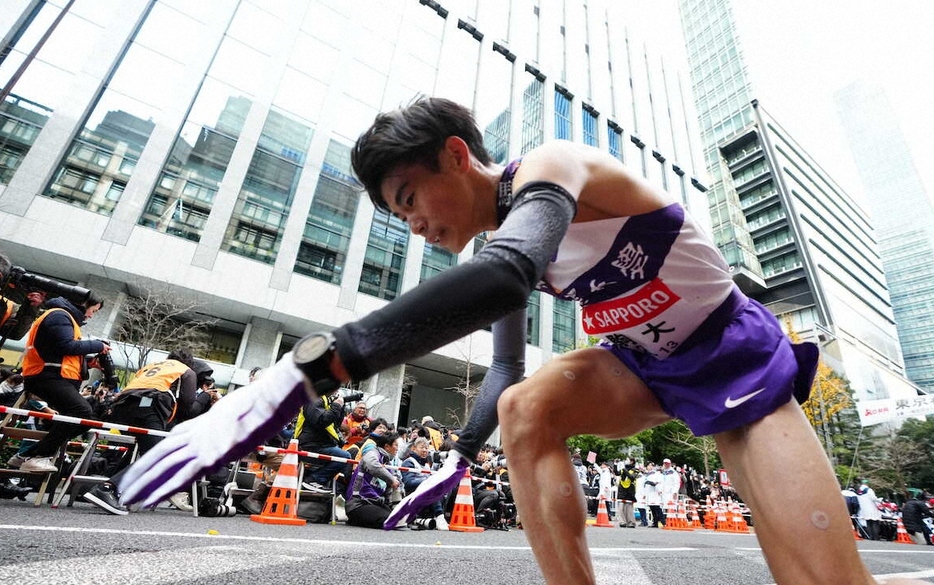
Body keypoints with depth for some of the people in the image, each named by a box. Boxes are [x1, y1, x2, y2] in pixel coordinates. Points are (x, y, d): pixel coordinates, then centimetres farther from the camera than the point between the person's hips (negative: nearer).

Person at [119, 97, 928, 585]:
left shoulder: (550, 164, -25)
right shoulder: (499, 237, -1)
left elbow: (508, 275, -49)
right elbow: (505, 369, 5)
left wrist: (311, 366, -52)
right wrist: (458, 459, 1)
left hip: (732, 357, -5)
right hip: (643, 364, 6)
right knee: (526, 407, -19)